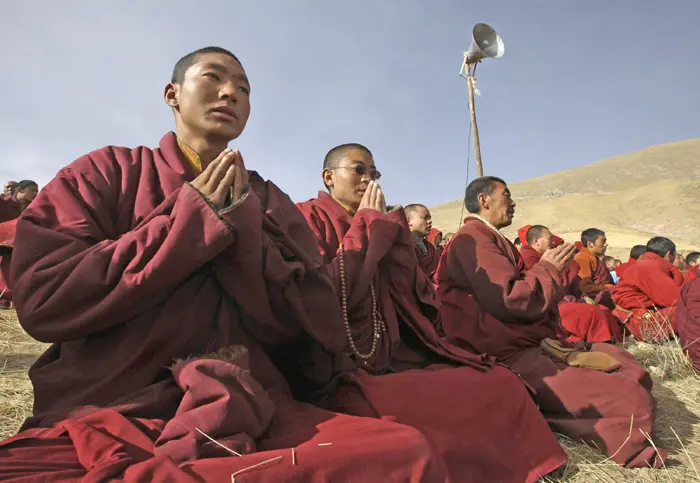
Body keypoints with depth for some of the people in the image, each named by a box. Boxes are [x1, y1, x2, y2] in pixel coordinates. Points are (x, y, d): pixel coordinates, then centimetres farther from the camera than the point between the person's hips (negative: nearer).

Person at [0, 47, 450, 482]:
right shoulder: (108, 171, 9)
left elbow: (321, 332, 4)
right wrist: (194, 220, -7)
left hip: (247, 412, 4)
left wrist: (244, 229, -7)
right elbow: (41, 299, -6)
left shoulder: (271, 202, 13)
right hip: (106, 412, -3)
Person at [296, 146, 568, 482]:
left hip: (396, 352, 7)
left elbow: (411, 290, 7)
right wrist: (366, 225, -7)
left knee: (503, 384, -9)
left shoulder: (375, 227, 19)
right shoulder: (308, 218, 1)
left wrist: (385, 226, 1)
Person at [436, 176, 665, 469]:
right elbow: (508, 300, -23)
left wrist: (550, 270, 2)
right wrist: (547, 269, -6)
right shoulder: (473, 239, -12)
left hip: (532, 342, 12)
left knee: (632, 370, 14)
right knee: (632, 400, -19)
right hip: (511, 355, -12)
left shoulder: (490, 239, 22)